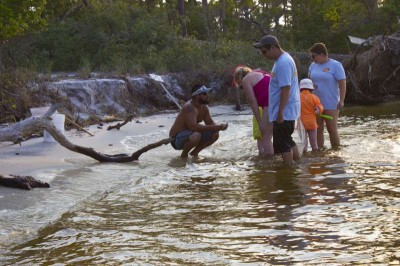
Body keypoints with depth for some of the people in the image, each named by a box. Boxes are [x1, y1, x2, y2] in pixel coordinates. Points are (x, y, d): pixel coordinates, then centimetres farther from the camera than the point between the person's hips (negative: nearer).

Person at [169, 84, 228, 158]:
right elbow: (193, 126, -39)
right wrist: (215, 127, -38)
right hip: (176, 139, -9)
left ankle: (194, 152, 12)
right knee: (196, 136, -38)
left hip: (190, 135, 9)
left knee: (215, 135, -1)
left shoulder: (204, 107, 0)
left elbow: (210, 122, 7)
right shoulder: (189, 107, -28)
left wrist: (217, 128, -19)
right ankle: (184, 154, -10)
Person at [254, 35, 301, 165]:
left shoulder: (283, 63, -21)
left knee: (283, 143, -2)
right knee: (287, 140, 19)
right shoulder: (283, 59, 12)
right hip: (287, 110, 10)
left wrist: (280, 112, -24)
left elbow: (286, 88, -25)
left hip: (284, 111, -10)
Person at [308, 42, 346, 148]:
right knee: (318, 130, 7)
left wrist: (341, 100, -14)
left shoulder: (335, 65, -7)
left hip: (331, 104, -5)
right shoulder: (313, 65, 9)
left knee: (332, 130, -1)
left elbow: (342, 83, -9)